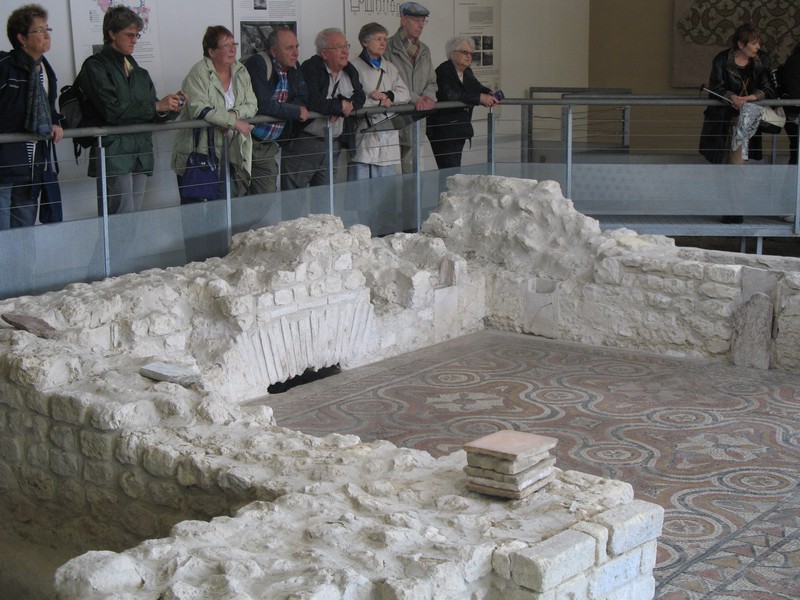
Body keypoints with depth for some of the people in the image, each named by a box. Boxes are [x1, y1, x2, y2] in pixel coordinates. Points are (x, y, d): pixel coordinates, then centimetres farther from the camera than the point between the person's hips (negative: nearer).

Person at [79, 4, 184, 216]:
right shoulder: (95, 66, 0)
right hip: (113, 153, -7)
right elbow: (111, 111, -12)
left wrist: (171, 106, -6)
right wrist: (156, 106, -11)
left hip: (140, 154, 7)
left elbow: (153, 116, 16)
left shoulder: (139, 72, 21)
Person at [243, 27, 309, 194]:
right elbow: (262, 106, -24)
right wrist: (297, 112, -15)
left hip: (267, 146, 7)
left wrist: (279, 109, -15)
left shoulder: (293, 68, 9)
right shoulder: (258, 64, -15)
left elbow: (301, 100, 5)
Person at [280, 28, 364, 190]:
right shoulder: (310, 68, -12)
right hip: (303, 144, -7)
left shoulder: (350, 71, 12)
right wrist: (341, 106, -12)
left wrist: (348, 105, -15)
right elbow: (312, 102, -24)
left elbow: (359, 97, 8)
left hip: (333, 145, 7)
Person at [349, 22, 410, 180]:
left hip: (388, 136, 6)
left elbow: (405, 94, 10)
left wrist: (388, 95, -8)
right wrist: (379, 102, -11)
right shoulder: (355, 67, -4)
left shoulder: (390, 68, 18)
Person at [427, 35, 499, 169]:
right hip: (443, 131, -8)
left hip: (459, 130, 8)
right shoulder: (443, 71, -13)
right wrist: (480, 98, -30)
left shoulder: (467, 73, 14)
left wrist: (489, 94, -16)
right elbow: (450, 95, -27)